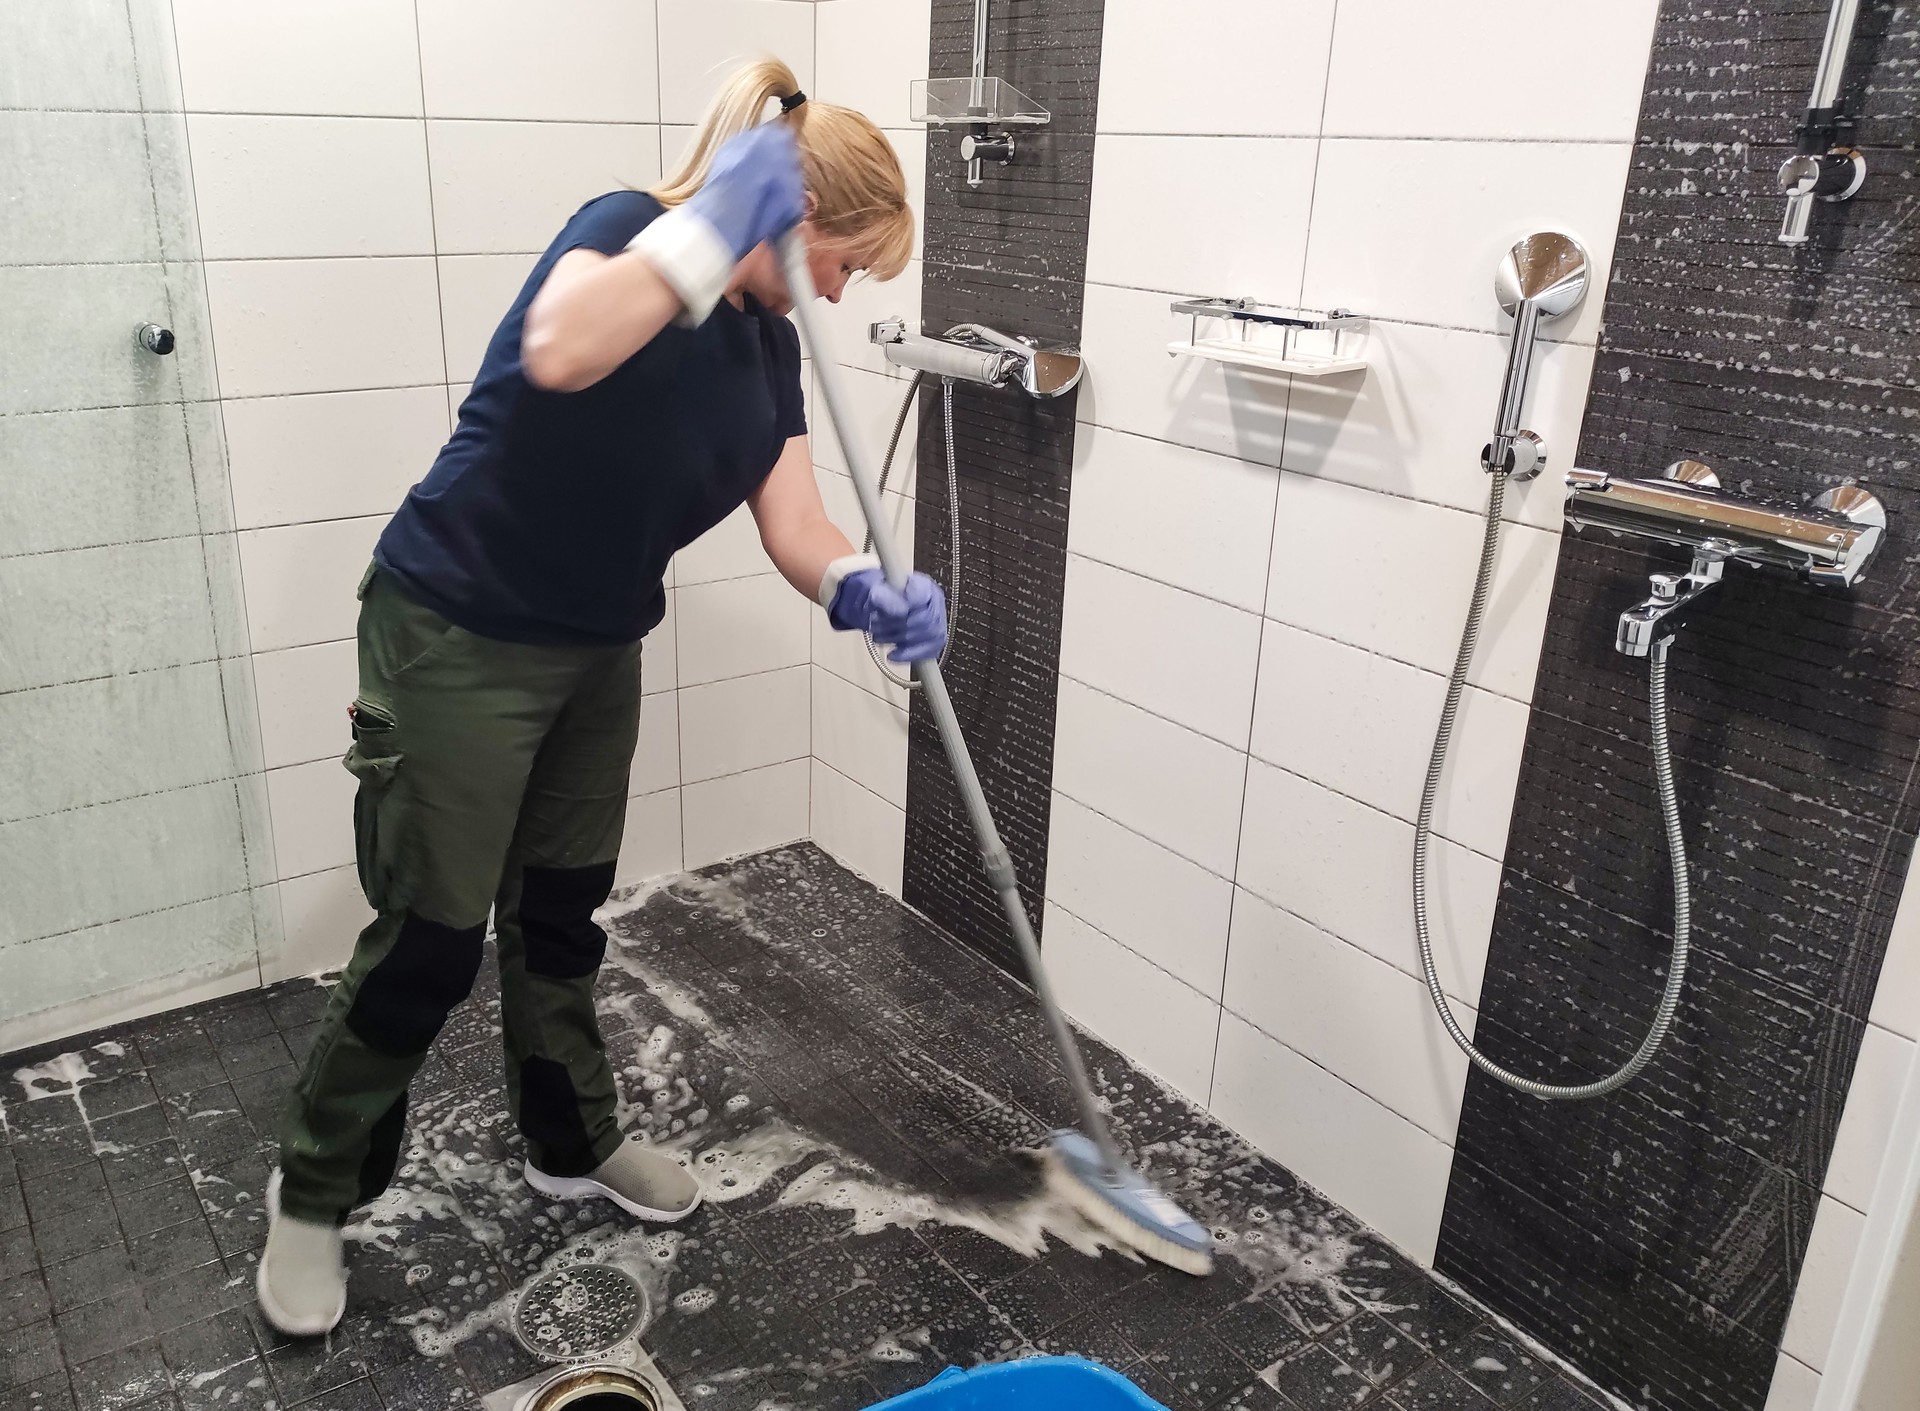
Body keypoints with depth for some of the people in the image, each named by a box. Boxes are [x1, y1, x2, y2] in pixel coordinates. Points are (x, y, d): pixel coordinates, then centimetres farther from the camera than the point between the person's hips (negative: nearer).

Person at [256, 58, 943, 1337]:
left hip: (598, 651, 8)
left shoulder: (768, 345, 3)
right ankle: (314, 1196, 24)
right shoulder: (630, 231, -19)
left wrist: (868, 593, -23)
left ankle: (574, 1146, 39)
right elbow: (559, 348, -42)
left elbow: (795, 525, -4)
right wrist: (712, 227, -37)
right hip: (457, 642, -7)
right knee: (430, 941, 1)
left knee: (561, 917, 20)